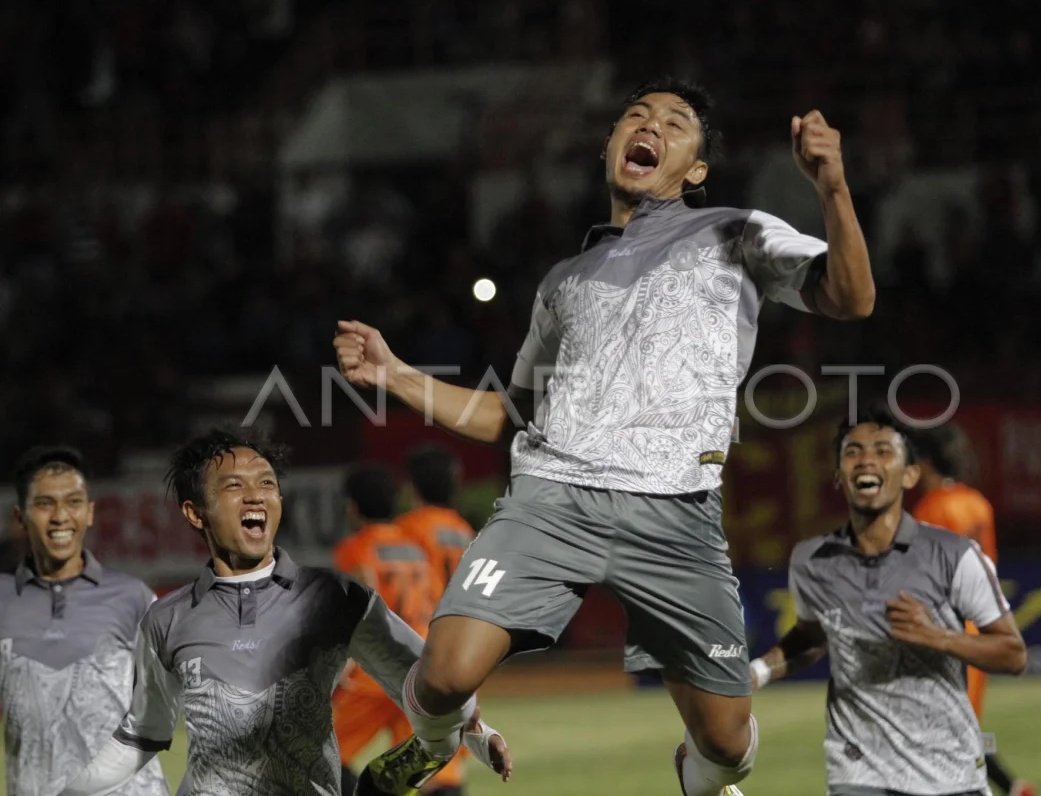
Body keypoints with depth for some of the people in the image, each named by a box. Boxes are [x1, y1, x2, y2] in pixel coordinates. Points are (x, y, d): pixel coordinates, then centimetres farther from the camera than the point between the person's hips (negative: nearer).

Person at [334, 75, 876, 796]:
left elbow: (850, 299, 0)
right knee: (447, 673, -21)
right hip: (549, 497, 2)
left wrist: (832, 186, -17)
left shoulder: (736, 236, 16)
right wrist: (394, 376, 22)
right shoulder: (566, 279, 28)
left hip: (674, 513, -2)